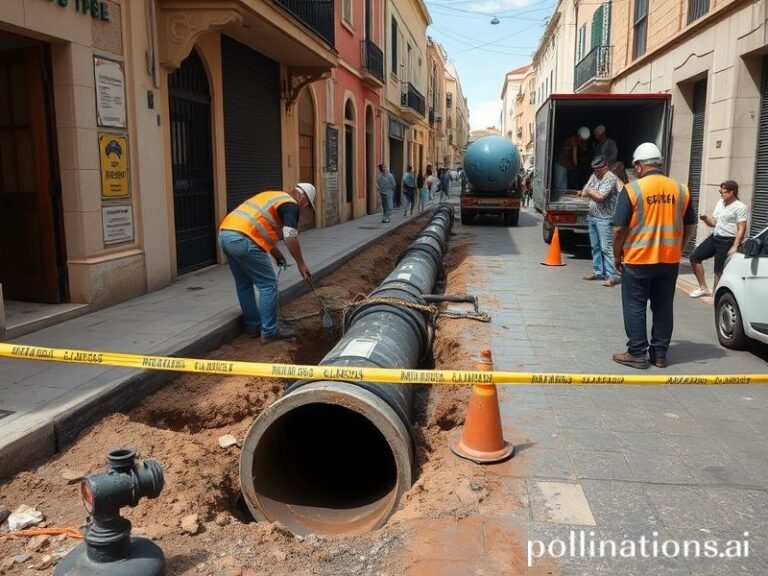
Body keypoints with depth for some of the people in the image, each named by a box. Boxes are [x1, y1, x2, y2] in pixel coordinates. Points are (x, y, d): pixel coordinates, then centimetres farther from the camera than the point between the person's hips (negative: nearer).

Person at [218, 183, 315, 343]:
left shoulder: (272, 196, 29)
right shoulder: (291, 205, 2)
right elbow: (290, 237, -12)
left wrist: (275, 252, 37)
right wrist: (301, 264, -5)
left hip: (224, 234, 9)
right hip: (242, 240, -9)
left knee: (244, 284, 20)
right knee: (268, 284, 2)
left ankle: (253, 326, 28)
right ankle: (269, 331, 8)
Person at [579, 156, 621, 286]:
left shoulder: (610, 178, -13)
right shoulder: (594, 176, 14)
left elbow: (601, 197, -21)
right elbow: (586, 191, 18)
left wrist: (589, 191, -7)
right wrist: (584, 193, -6)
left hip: (605, 218, -9)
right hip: (592, 217, 9)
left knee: (606, 248, -10)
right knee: (595, 246, 13)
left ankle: (613, 275, -7)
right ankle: (598, 271, 23)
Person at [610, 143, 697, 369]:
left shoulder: (632, 189, -11)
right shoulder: (680, 189, 3)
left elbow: (619, 228, -11)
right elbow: (690, 226, 10)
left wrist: (617, 255, 2)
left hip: (638, 260, -4)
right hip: (670, 261, 4)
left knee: (635, 308, 7)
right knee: (663, 308, 13)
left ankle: (637, 354, 10)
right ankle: (660, 354, 21)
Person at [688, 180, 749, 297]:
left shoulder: (741, 207, -11)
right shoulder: (720, 202, 14)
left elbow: (741, 229, -15)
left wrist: (735, 247, -23)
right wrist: (706, 219, -4)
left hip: (727, 241, -8)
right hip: (714, 237, 8)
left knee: (719, 271, -5)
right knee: (695, 257, 5)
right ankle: (703, 288, 14)